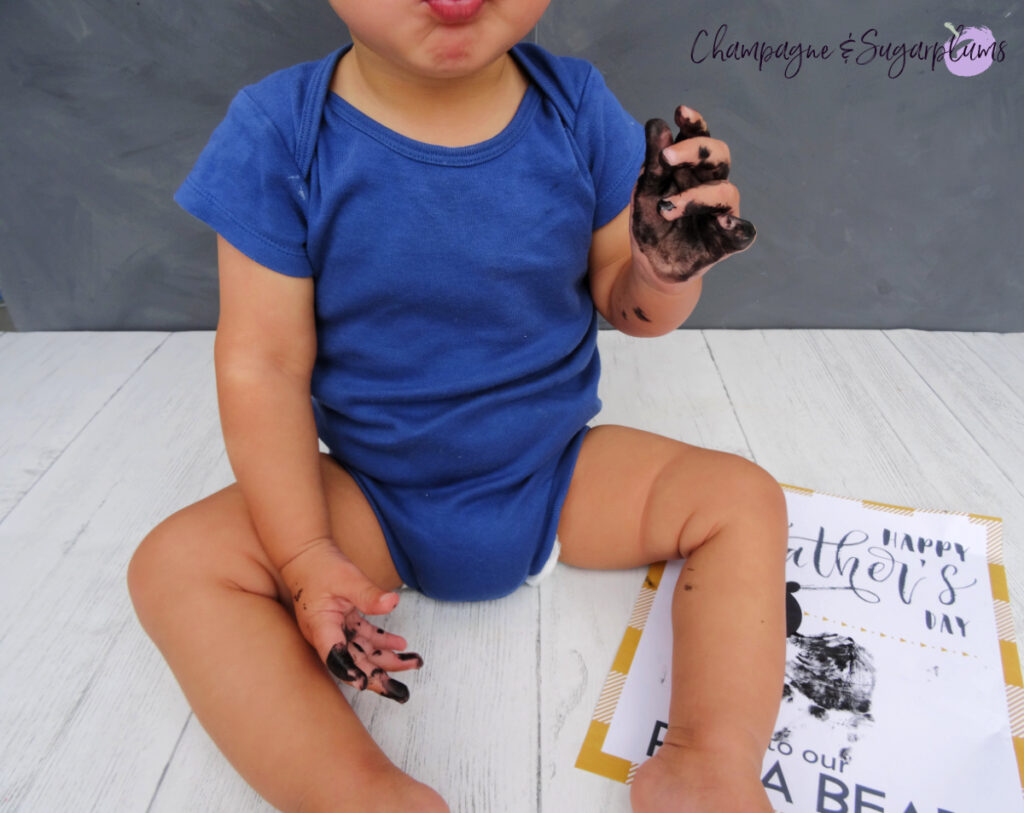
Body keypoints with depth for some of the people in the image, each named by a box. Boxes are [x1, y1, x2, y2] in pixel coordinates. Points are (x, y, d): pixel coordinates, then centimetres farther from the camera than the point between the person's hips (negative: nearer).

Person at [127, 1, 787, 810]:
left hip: (559, 473, 2)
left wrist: (667, 265, -24)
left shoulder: (577, 106, -7)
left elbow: (624, 305, 0)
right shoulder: (278, 135, -13)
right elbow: (263, 365, -12)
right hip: (372, 499, -1)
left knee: (745, 499, -12)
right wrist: (305, 558, -19)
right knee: (175, 562, -19)